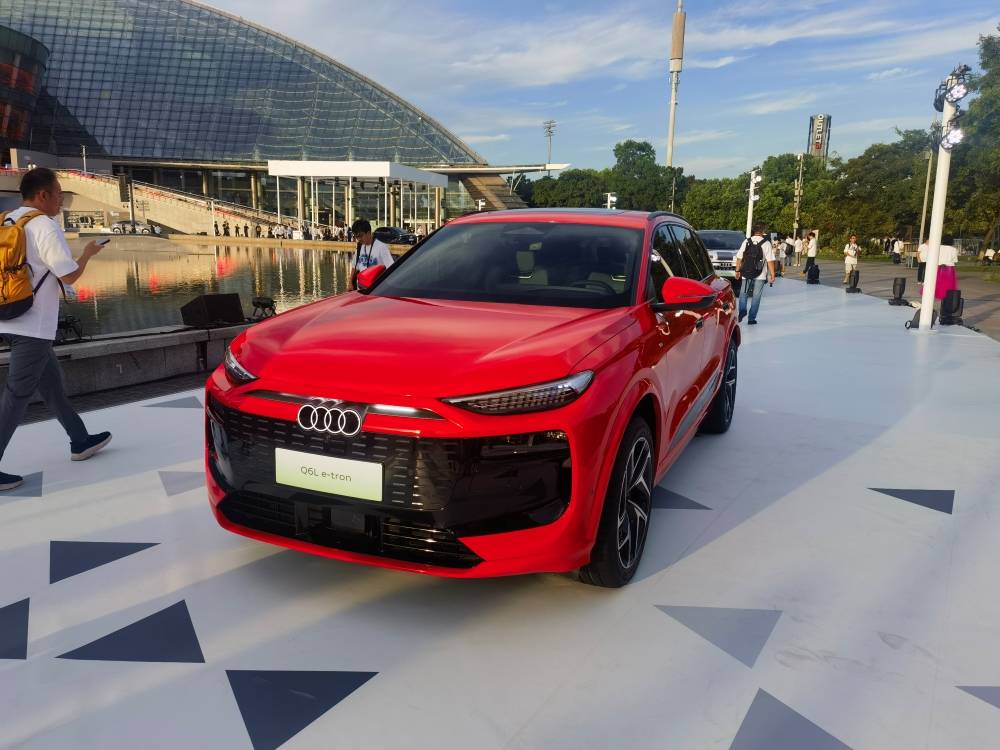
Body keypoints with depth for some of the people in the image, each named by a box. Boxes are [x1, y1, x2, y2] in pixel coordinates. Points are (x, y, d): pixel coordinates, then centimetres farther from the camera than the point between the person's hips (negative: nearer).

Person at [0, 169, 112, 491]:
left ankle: (80, 440, 29)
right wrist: (88, 253, 4)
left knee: (51, 381, 18)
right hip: (32, 325, -9)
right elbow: (70, 276, -13)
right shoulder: (45, 226, -14)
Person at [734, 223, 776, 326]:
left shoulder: (746, 241, 1)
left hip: (746, 274, 2)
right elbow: (770, 261, -8)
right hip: (760, 275, -1)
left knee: (743, 293, 15)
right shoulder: (766, 243, -6)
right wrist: (772, 275, -3)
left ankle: (742, 310, -6)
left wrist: (737, 270, 11)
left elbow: (739, 258, 2)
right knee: (756, 296, 6)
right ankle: (752, 318, 7)